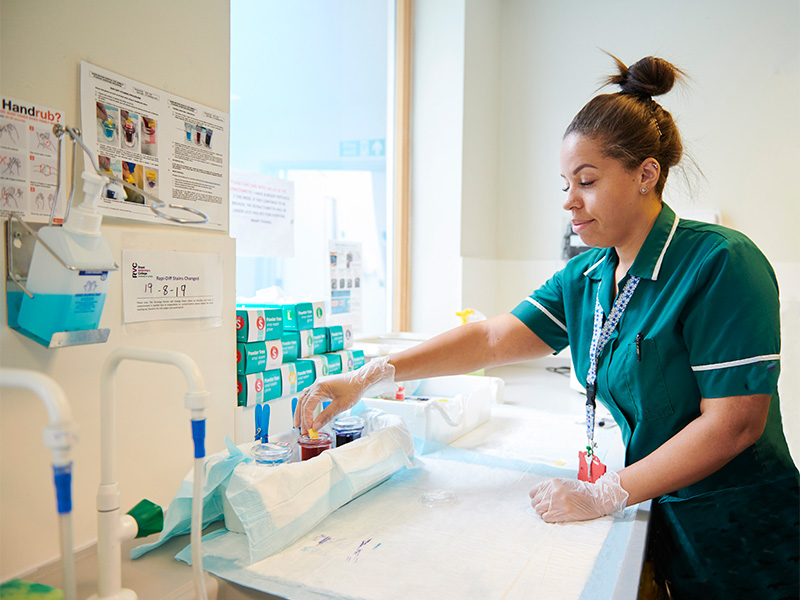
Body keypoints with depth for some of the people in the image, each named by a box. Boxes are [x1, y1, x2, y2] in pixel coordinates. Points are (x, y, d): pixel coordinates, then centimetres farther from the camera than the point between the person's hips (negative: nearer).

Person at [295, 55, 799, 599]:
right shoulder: (583, 278, -1)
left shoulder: (721, 263, -20)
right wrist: (371, 376, -16)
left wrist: (602, 496, -20)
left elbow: (734, 422, -22)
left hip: (741, 542, -4)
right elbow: (492, 338, -7)